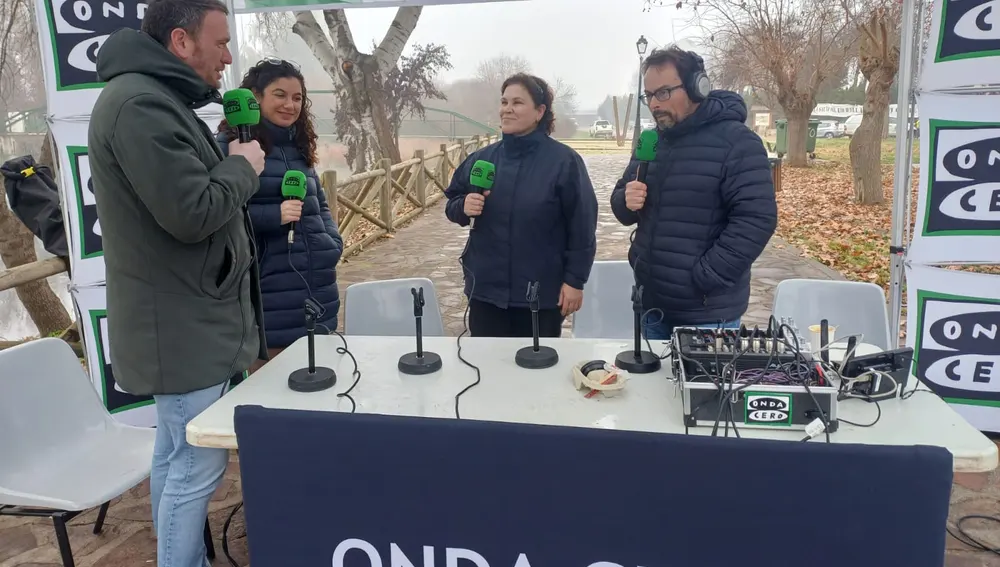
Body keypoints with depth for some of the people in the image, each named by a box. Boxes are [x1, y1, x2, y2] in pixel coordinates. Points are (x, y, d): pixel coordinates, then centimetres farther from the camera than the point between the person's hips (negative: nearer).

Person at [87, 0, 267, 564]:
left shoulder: (154, 100, 15)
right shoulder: (140, 104, -20)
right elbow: (193, 213, -25)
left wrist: (225, 156, 4)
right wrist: (243, 166, -10)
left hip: (182, 320, 11)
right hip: (183, 325, -11)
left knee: (175, 455, 19)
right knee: (197, 467, -2)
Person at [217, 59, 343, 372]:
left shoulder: (299, 146, 17)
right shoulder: (232, 145, -6)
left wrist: (334, 244, 6)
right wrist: (273, 215, -22)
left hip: (318, 291, 7)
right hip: (269, 299, -7)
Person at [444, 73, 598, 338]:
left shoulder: (564, 161, -9)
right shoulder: (481, 158, 4)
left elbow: (582, 226, -9)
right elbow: (452, 204, 12)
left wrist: (575, 280, -10)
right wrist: (463, 207, -11)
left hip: (542, 294, -3)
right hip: (485, 290, 4)